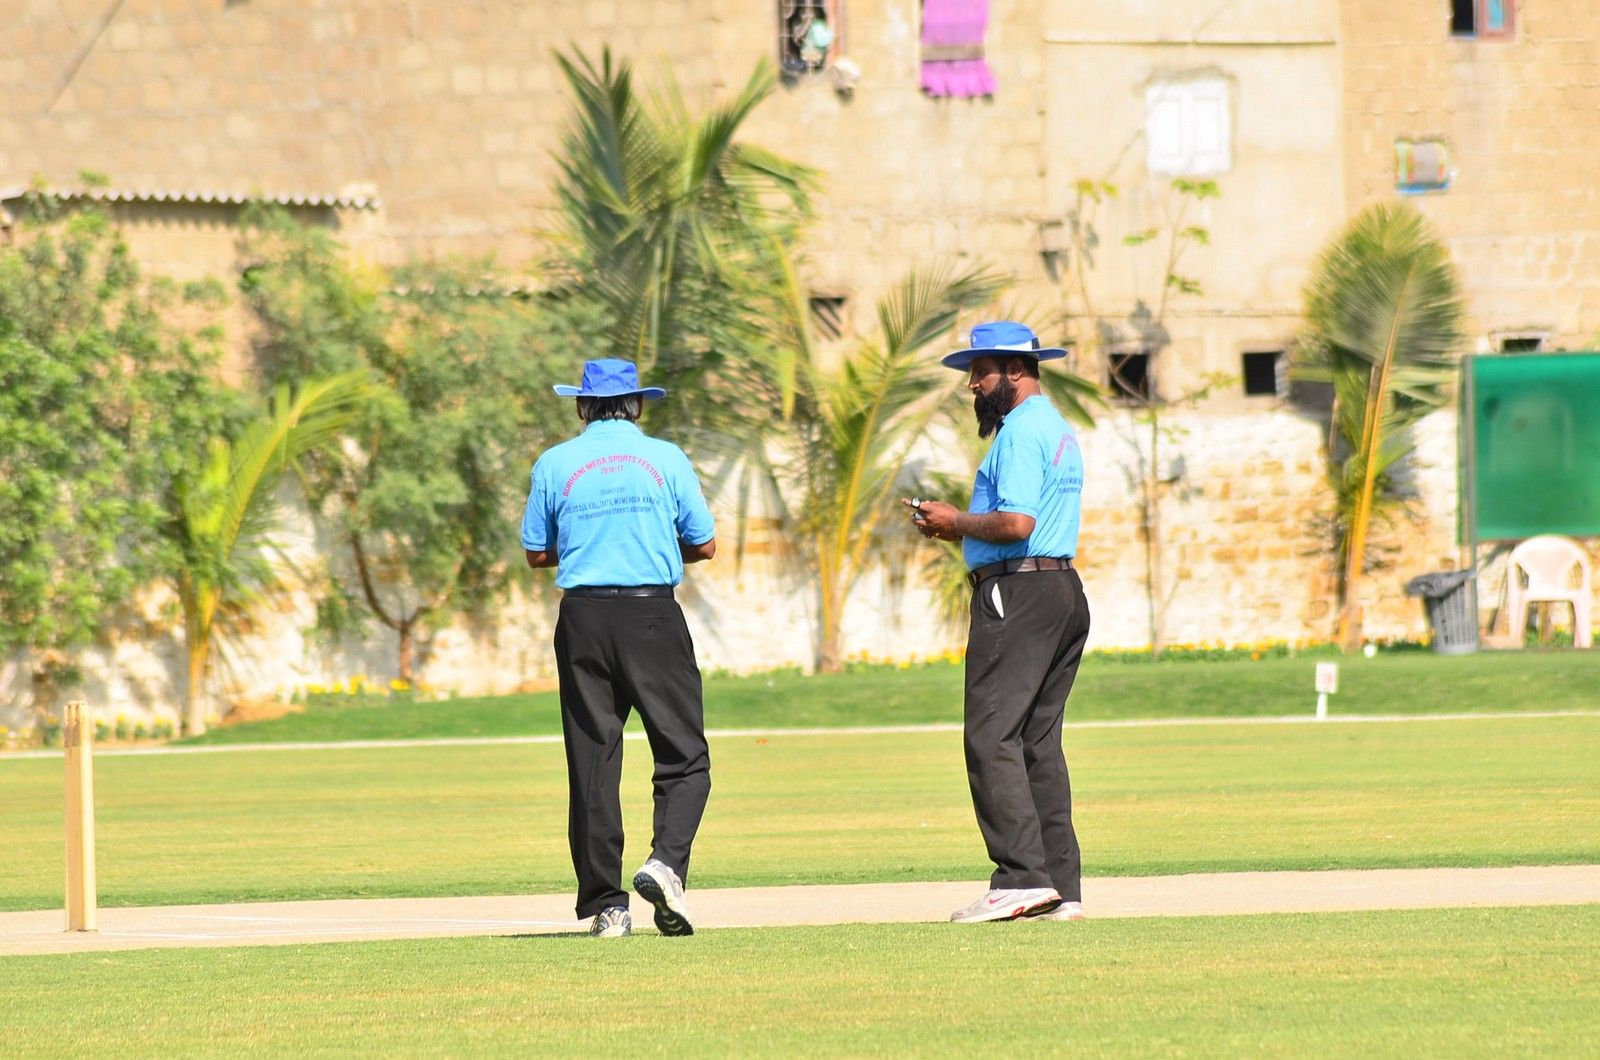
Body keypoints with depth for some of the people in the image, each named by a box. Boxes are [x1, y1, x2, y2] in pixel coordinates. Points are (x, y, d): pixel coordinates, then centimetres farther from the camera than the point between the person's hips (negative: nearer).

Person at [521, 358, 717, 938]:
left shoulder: (554, 465, 5)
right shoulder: (666, 458, 2)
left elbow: (536, 553, 9)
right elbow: (704, 546, 6)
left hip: (584, 620, 2)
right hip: (654, 615, -2)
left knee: (592, 762, 5)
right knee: (684, 757, 3)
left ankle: (605, 903, 3)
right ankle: (665, 861, -20)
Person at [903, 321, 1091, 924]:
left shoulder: (1021, 431, -11)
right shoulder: (1059, 431, 22)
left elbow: (1017, 523, -22)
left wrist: (956, 523, -7)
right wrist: (959, 529, 15)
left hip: (1017, 595, -11)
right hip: (1064, 591, 11)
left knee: (992, 738, -13)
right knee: (1039, 741, 10)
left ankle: (1023, 878, -21)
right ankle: (1060, 888, 7)